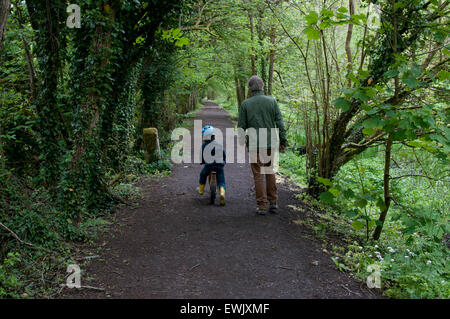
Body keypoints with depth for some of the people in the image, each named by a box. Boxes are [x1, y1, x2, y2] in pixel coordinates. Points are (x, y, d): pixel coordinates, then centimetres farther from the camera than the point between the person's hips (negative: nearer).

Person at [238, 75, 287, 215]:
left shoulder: (245, 104, -4)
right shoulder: (272, 101, -1)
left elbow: (241, 126, -2)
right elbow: (280, 123, -2)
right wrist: (283, 141, 5)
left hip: (254, 146, -2)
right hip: (270, 144, 2)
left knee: (258, 175, 4)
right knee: (270, 173, 16)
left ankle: (262, 206, 6)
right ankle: (273, 203, 18)